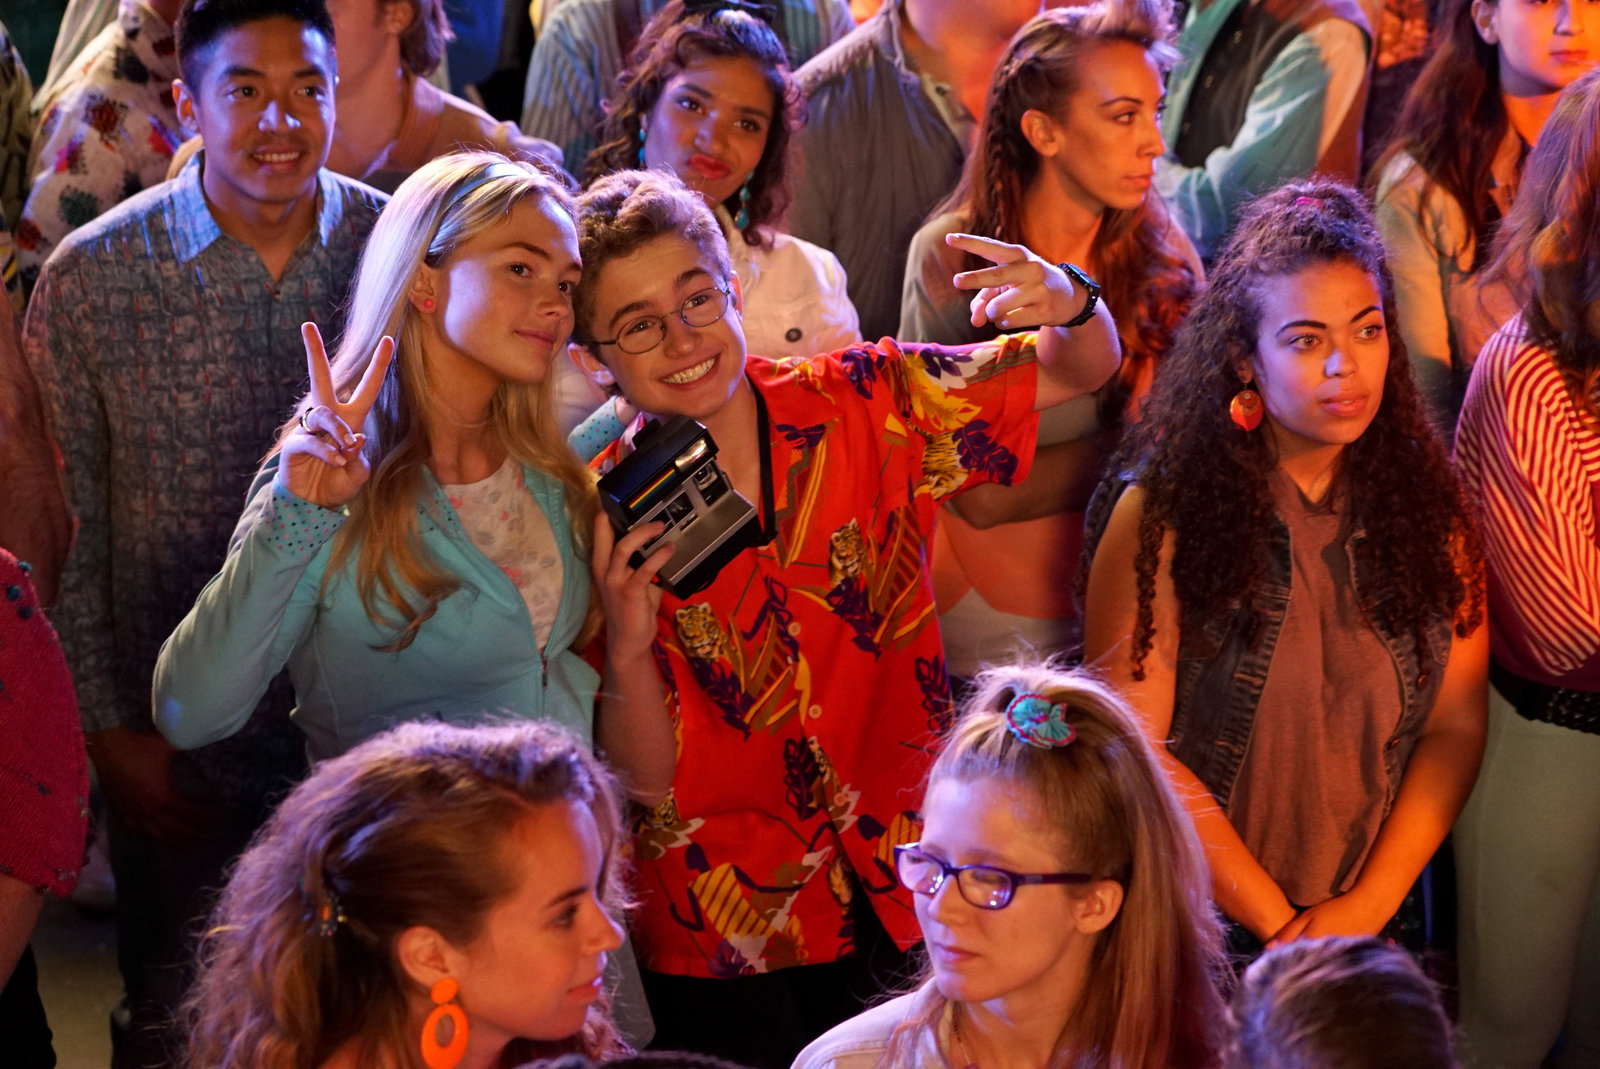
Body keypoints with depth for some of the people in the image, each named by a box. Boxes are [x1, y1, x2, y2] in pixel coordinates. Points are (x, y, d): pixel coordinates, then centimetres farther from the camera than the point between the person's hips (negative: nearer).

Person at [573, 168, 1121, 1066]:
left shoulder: (864, 406, -6)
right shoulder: (607, 523, -11)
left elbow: (1081, 372, 1)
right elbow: (647, 785, -11)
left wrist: (1072, 304, -23)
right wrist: (628, 648, -30)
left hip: (908, 902, 2)